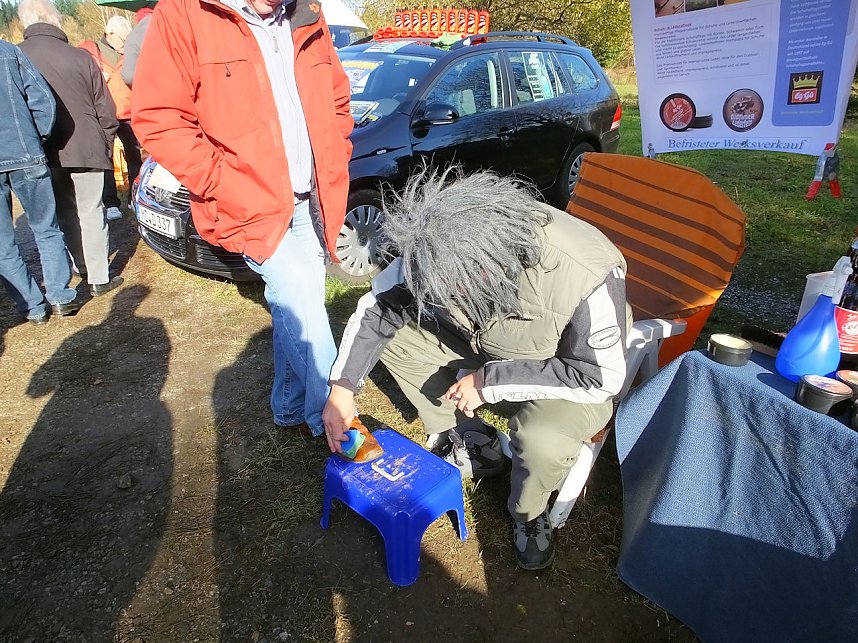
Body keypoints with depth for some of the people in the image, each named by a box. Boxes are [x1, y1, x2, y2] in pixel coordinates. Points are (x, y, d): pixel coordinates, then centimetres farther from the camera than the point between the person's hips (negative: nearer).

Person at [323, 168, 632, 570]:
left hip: (568, 368, -5)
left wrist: (491, 380, -29)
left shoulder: (587, 275, -38)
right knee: (394, 336, -9)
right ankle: (474, 446, 8)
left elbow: (603, 377, -27)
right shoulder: (442, 250, -25)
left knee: (544, 440, -35)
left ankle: (529, 514, 4)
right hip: (486, 341, 5)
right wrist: (342, 387, -19)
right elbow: (376, 307, -12)